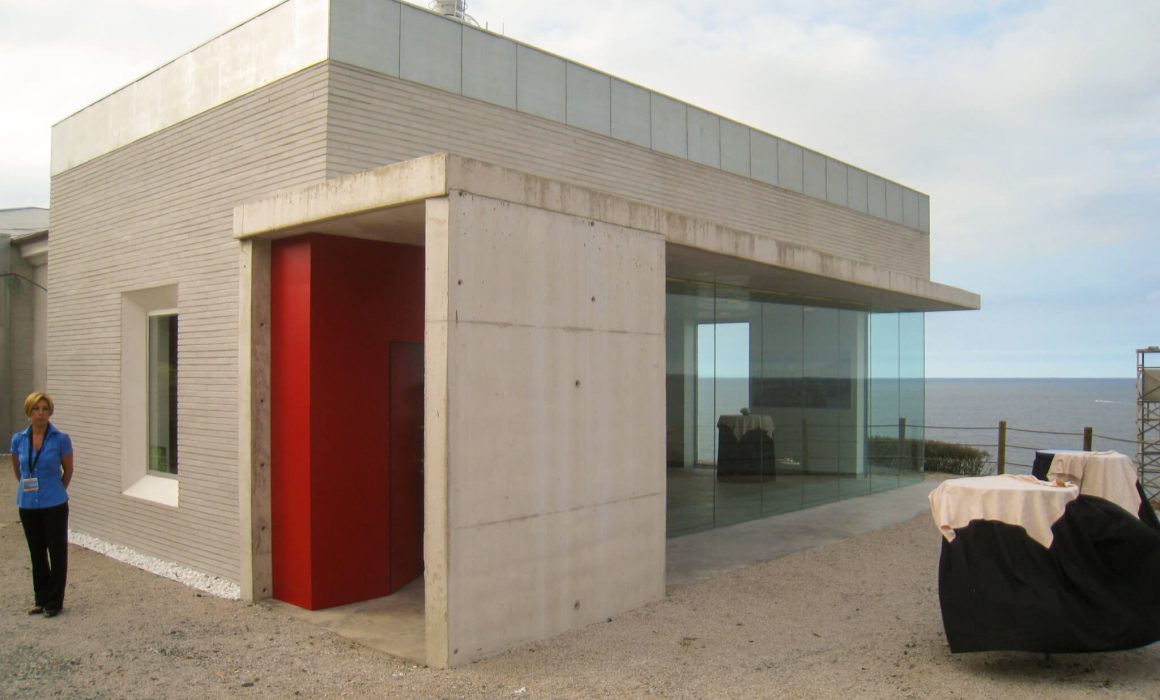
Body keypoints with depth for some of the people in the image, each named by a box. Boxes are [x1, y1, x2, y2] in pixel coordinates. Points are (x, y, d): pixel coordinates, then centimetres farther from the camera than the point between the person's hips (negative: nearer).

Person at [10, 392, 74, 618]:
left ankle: (55, 602, 14)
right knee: (37, 554, 15)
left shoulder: (61, 439, -10)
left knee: (57, 553, 4)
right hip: (28, 505, 3)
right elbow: (17, 469, 15)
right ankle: (41, 600, 27)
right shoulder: (18, 439, -1)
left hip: (54, 505, -3)